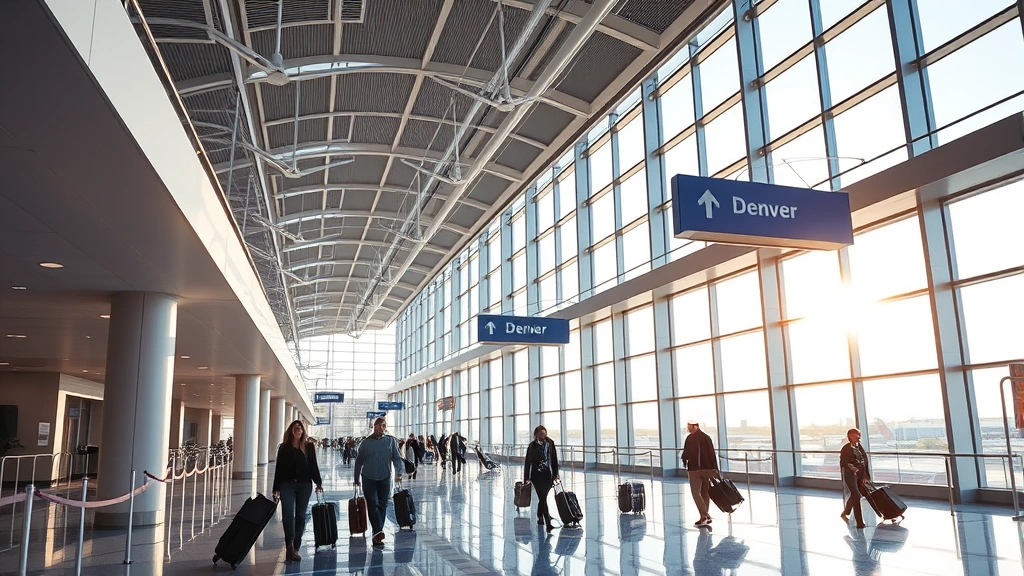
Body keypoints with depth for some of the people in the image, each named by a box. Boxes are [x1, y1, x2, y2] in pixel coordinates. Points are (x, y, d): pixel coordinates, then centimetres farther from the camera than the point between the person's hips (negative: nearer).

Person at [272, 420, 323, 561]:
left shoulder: (309, 447, 7)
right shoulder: (284, 448, 6)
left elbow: (313, 466, 7)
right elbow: (279, 468, 5)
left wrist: (318, 482, -3)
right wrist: (276, 489, 2)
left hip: (305, 485, 1)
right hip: (287, 484, -1)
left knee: (300, 516, 4)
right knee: (288, 515, -14)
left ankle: (295, 548, 12)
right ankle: (290, 546, -10)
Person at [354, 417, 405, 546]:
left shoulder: (391, 441, 3)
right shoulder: (365, 442, 2)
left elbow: (397, 458, -2)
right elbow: (359, 461, 9)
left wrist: (398, 473, -16)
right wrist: (357, 479, 11)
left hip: (385, 478, 2)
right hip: (368, 478, -1)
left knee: (382, 506, 6)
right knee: (373, 505, -11)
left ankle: (377, 535, 17)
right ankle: (378, 532, -17)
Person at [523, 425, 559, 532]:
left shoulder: (550, 443, 2)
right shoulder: (532, 446, -6)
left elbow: (554, 459, 7)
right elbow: (528, 462, -4)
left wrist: (555, 474, 5)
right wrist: (526, 478, -6)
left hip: (548, 475, 3)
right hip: (537, 475, -3)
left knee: (542, 497, 15)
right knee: (543, 498, -9)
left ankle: (540, 517, 39)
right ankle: (548, 524, -11)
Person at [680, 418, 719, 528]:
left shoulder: (690, 438, -11)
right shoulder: (707, 437, 6)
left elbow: (686, 453, -11)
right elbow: (712, 454, 5)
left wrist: (684, 461, 11)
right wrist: (715, 470, 8)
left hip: (694, 469, -5)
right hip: (707, 468, 5)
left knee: (696, 492, -1)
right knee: (705, 492, 14)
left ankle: (704, 515, -13)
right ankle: (705, 516, 18)